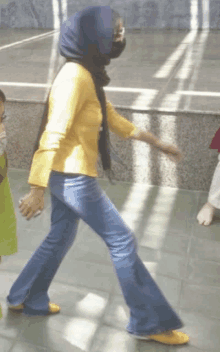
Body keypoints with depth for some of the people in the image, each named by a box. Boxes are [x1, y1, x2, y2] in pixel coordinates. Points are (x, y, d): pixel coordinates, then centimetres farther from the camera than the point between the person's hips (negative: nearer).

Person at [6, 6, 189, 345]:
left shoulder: (88, 74, 12)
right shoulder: (74, 76, -19)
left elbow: (112, 117, 18)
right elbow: (53, 134, -23)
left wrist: (157, 142, 21)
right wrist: (37, 189, -22)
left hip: (71, 174, 10)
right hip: (71, 176, -10)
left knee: (60, 238, 21)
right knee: (122, 241, -2)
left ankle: (25, 299, 38)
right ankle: (150, 322, 13)